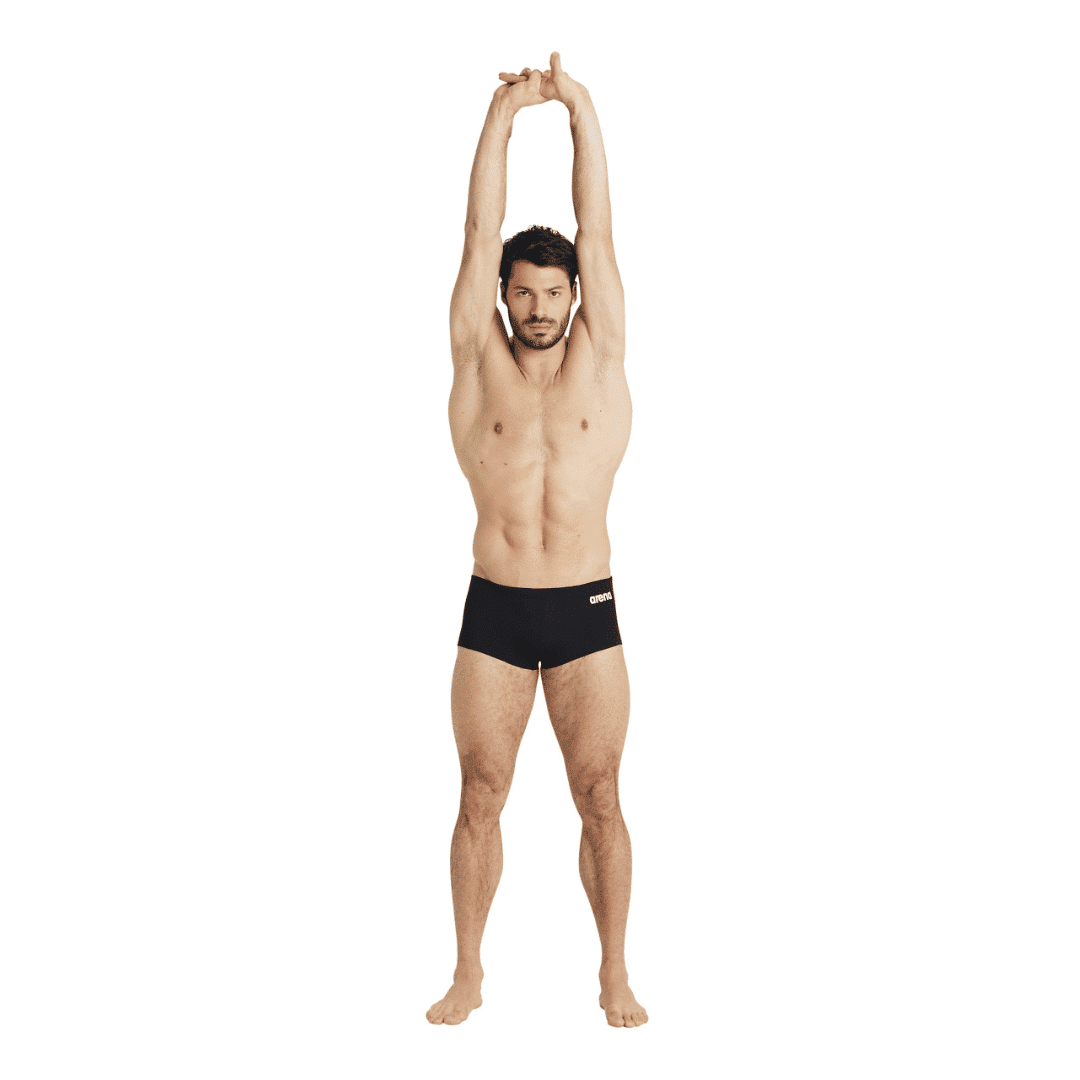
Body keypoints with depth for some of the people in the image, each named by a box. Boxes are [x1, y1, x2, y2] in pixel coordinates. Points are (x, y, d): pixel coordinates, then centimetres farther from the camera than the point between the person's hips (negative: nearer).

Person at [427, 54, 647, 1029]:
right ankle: (469, 974, 19)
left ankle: (615, 974, 17)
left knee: (600, 799, 4)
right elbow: (480, 237, 0)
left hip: (587, 615, 0)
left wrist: (582, 109, -2)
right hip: (494, 615, 0)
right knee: (481, 798, 6)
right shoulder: (480, 364, 4)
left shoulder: (599, 361, 4)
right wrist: (502, 116, -2)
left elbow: (598, 232, 0)